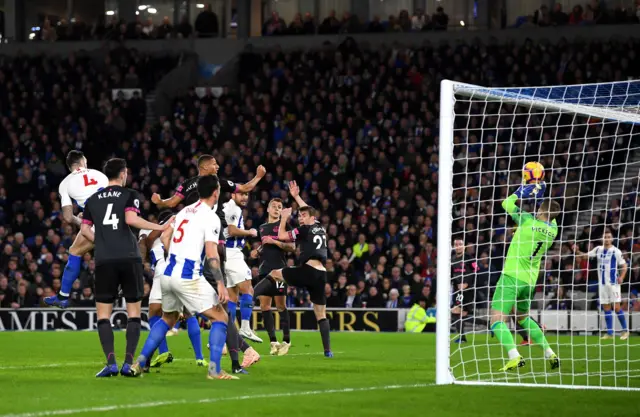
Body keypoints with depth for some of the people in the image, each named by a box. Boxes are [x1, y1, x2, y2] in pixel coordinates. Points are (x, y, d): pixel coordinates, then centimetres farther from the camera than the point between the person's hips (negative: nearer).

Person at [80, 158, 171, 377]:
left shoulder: (93, 199, 14)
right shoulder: (129, 195, 3)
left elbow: (85, 229, 11)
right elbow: (131, 219, -13)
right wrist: (160, 227, -7)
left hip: (104, 261, 2)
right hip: (129, 258, -2)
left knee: (103, 314, 5)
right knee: (133, 312, 7)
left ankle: (111, 363, -10)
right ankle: (128, 364, -3)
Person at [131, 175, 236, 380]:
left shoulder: (185, 211, 14)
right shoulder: (211, 217, -9)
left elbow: (165, 237, 23)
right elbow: (211, 254, -17)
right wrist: (220, 284, -19)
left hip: (168, 274, 7)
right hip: (189, 278, -7)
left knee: (168, 319, 26)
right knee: (220, 318, 1)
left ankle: (139, 363, 20)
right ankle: (214, 370, -9)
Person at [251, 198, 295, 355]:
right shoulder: (262, 228, 19)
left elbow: (292, 247, -7)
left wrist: (274, 241, -17)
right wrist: (257, 252, 11)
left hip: (279, 270, -6)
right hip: (264, 270, 6)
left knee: (281, 305, -6)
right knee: (264, 306, 1)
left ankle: (286, 341, 0)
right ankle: (273, 341, 6)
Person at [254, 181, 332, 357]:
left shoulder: (305, 230, 1)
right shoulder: (320, 229, 20)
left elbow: (281, 236, 4)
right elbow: (308, 211, 37)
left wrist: (284, 218, 17)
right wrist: (296, 197, 44)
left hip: (308, 270, -6)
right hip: (321, 275, 6)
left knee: (274, 274, 13)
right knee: (321, 314, 8)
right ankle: (328, 350, 1)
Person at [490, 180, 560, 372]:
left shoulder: (528, 220, -13)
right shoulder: (553, 230, 2)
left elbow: (506, 204, 1)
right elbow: (549, 218, 27)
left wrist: (520, 192, 14)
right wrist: (540, 194, 23)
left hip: (512, 276, -7)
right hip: (530, 280, 7)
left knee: (497, 319, -11)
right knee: (523, 317, 27)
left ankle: (514, 356, -30)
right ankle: (550, 354, 22)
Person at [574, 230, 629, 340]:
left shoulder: (616, 251, -6)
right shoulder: (598, 249, 7)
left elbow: (624, 266, -2)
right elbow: (585, 255, 10)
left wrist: (621, 277, -18)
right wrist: (577, 251, -10)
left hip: (613, 283, -5)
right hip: (602, 283, 5)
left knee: (616, 307, -8)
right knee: (606, 308, 6)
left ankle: (625, 330, 3)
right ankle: (609, 333, 11)